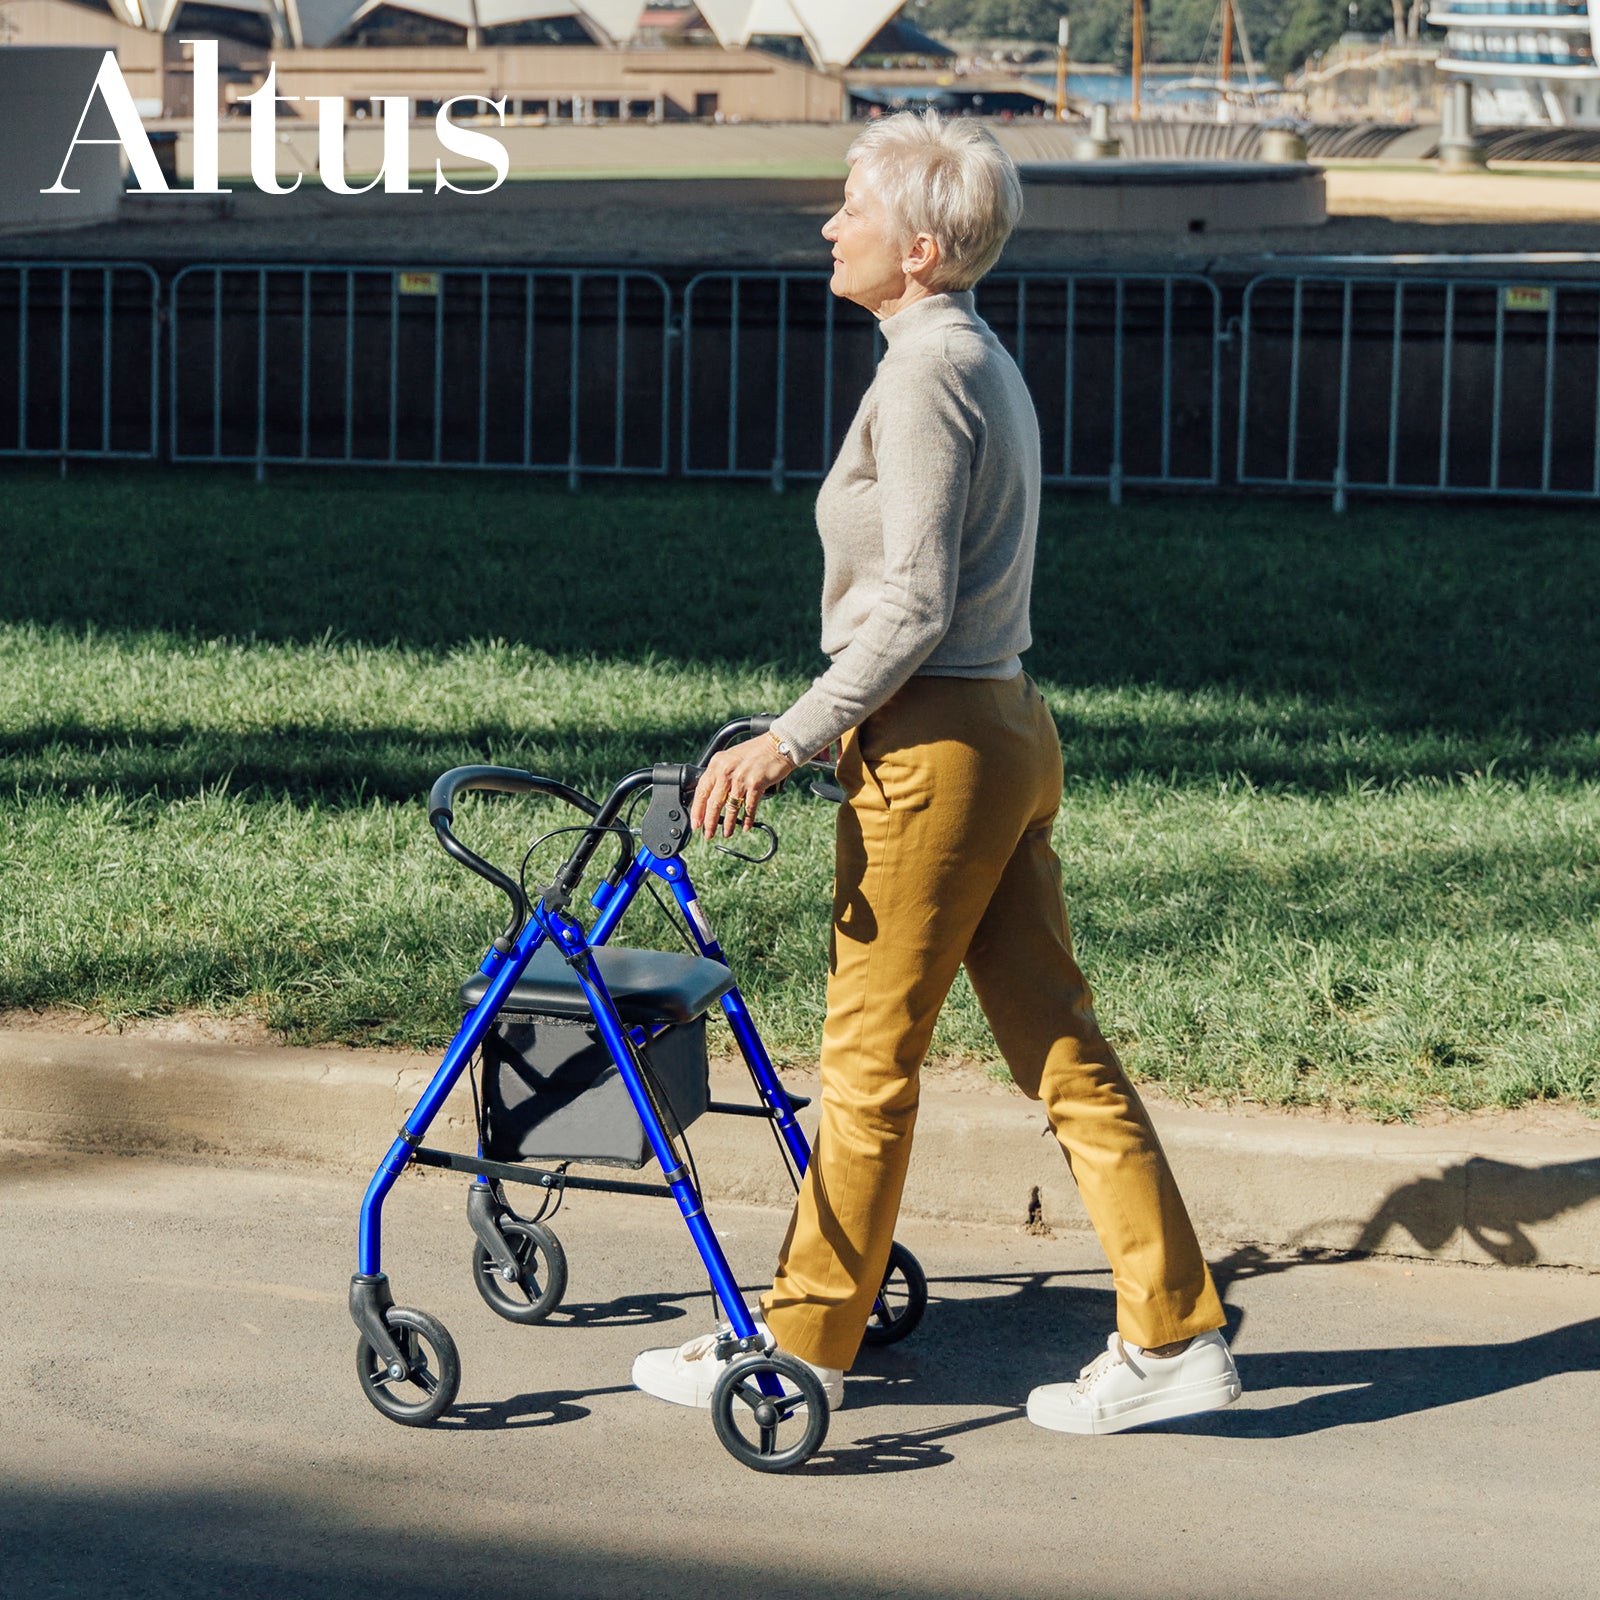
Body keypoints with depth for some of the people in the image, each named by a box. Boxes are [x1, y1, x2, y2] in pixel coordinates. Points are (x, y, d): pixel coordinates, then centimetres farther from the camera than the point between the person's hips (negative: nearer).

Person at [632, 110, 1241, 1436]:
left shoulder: (925, 373, -14)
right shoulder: (984, 361, 16)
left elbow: (913, 605, -20)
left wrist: (789, 742, -18)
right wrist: (817, 730, 22)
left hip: (933, 743, -10)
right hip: (1011, 726, 10)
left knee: (870, 1060, 1)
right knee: (1060, 1042, 9)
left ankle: (804, 1340, 11)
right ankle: (1175, 1336, 10)